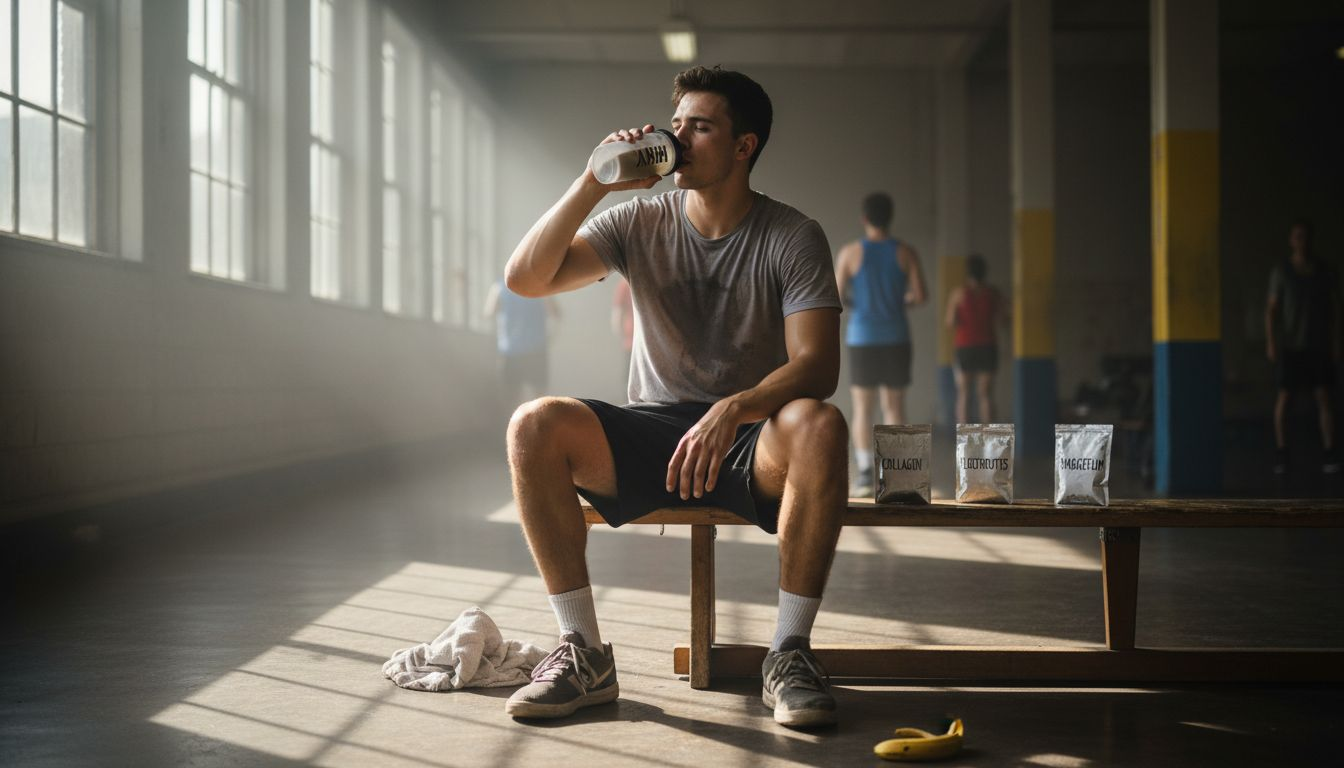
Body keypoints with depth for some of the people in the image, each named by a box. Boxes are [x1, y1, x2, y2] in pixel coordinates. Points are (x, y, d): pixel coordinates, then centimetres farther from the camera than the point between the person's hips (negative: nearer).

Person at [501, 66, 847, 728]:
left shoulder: (792, 238, -3)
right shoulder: (641, 222, 4)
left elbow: (816, 366, -16)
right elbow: (525, 278, -7)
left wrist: (732, 410, -34)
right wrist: (595, 182, -14)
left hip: (751, 437, -2)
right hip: (650, 430, 3)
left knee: (818, 425, -36)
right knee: (535, 425, -24)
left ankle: (789, 654, -24)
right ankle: (584, 654, -18)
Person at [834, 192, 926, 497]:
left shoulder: (850, 253, -4)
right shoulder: (906, 253, 0)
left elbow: (836, 297, -3)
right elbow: (921, 295, -4)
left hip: (862, 338, -1)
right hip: (896, 338, 1)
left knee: (863, 408, 3)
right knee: (894, 406, 7)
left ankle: (865, 475, -4)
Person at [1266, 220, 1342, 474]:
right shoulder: (1281, 271, 1)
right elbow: (1271, 308, 0)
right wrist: (1270, 342, -8)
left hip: (1319, 344, 1)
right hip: (1289, 345, -1)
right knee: (1284, 396, -2)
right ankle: (1281, 455, 5)